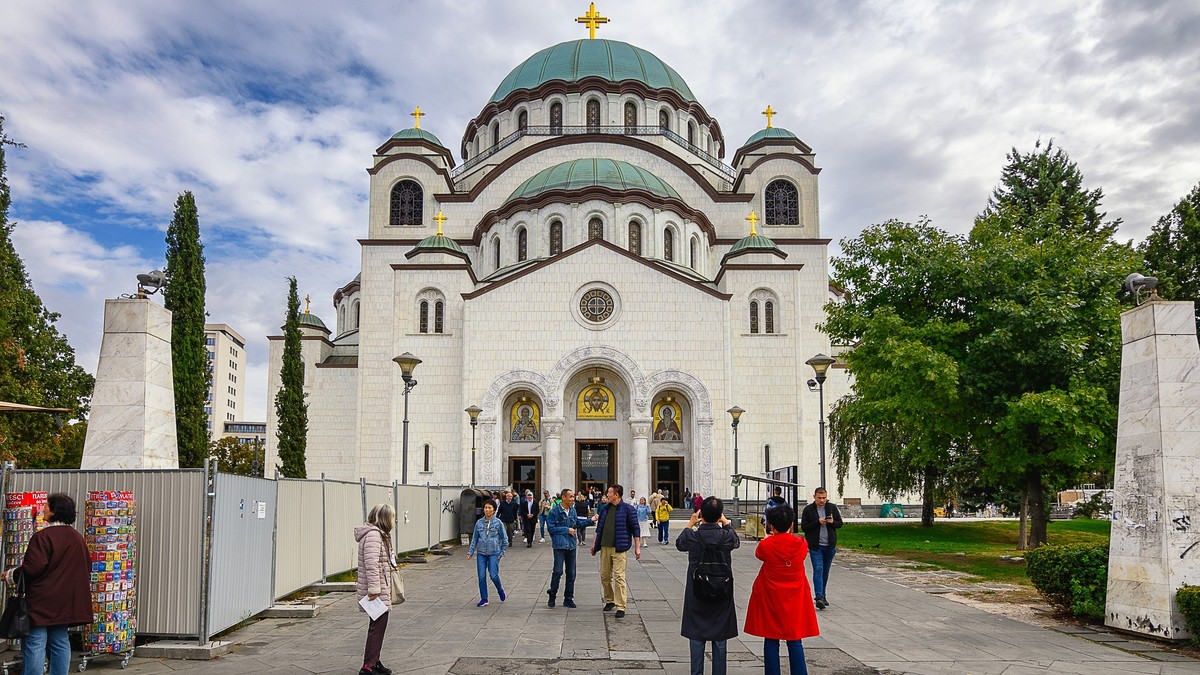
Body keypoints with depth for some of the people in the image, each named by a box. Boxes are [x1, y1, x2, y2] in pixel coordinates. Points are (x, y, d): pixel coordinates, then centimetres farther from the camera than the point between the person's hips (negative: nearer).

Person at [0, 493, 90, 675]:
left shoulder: (43, 536, -15)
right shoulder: (77, 537, 9)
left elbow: (33, 568, -19)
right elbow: (87, 567, 15)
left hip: (41, 601, -7)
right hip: (64, 603, 7)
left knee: (35, 643, -3)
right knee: (60, 642, 12)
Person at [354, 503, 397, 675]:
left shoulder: (379, 534, 16)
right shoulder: (373, 535, -17)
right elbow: (371, 564, -24)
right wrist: (374, 589, -26)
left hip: (381, 590, 10)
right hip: (377, 591, -10)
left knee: (378, 625, 17)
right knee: (378, 625, -7)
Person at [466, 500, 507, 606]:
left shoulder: (498, 523, -3)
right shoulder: (479, 523, 4)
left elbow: (504, 539, 4)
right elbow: (475, 538, 12)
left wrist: (502, 553, 2)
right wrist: (470, 552, 5)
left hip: (493, 553, -3)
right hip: (481, 553, 3)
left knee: (493, 575, -10)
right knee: (481, 577, 0)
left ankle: (500, 590, 20)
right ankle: (484, 599, 13)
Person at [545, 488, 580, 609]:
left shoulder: (572, 510, 8)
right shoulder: (554, 511, -8)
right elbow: (550, 527, -10)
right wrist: (566, 530, -11)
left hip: (571, 545, 5)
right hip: (559, 545, -5)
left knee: (571, 573, 8)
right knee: (558, 571, -11)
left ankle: (568, 599, 19)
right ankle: (552, 595, 8)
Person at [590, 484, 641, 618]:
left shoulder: (628, 509, -6)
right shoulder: (605, 509, 11)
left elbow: (635, 529, -5)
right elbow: (599, 528, 19)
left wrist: (637, 547, -8)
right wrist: (594, 544, 17)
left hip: (619, 548, -6)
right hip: (605, 547, 6)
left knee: (619, 577, -7)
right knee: (605, 576, 11)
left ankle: (621, 607, -3)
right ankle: (609, 600, 28)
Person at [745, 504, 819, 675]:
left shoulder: (765, 545, -14)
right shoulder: (801, 544, -9)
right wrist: (788, 535, 30)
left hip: (770, 598, -1)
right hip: (795, 600, 2)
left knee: (771, 640, 7)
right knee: (795, 640, 8)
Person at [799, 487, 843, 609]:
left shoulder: (832, 507, 5)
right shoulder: (808, 509, -4)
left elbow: (840, 523, 10)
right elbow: (803, 527, -6)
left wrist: (832, 522, -12)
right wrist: (818, 522, -17)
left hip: (830, 546, 3)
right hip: (815, 546, -3)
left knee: (825, 571, 12)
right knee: (818, 570, -13)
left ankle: (822, 595, 25)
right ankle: (819, 597, -18)